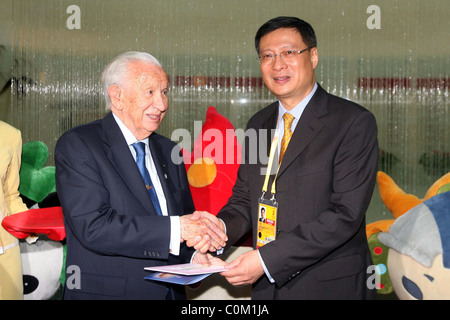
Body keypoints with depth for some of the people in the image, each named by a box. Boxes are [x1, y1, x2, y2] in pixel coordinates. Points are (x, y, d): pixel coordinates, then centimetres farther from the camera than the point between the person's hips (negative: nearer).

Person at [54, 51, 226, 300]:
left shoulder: (168, 151, 8)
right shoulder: (77, 146, -12)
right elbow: (92, 227, -23)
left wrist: (195, 255, -7)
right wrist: (175, 228, -26)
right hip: (105, 291, -5)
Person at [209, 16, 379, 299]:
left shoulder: (354, 122, -13)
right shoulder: (257, 125, 7)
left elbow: (346, 213, -20)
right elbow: (244, 198, 11)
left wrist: (267, 259, -24)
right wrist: (220, 228, -11)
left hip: (330, 286, -5)